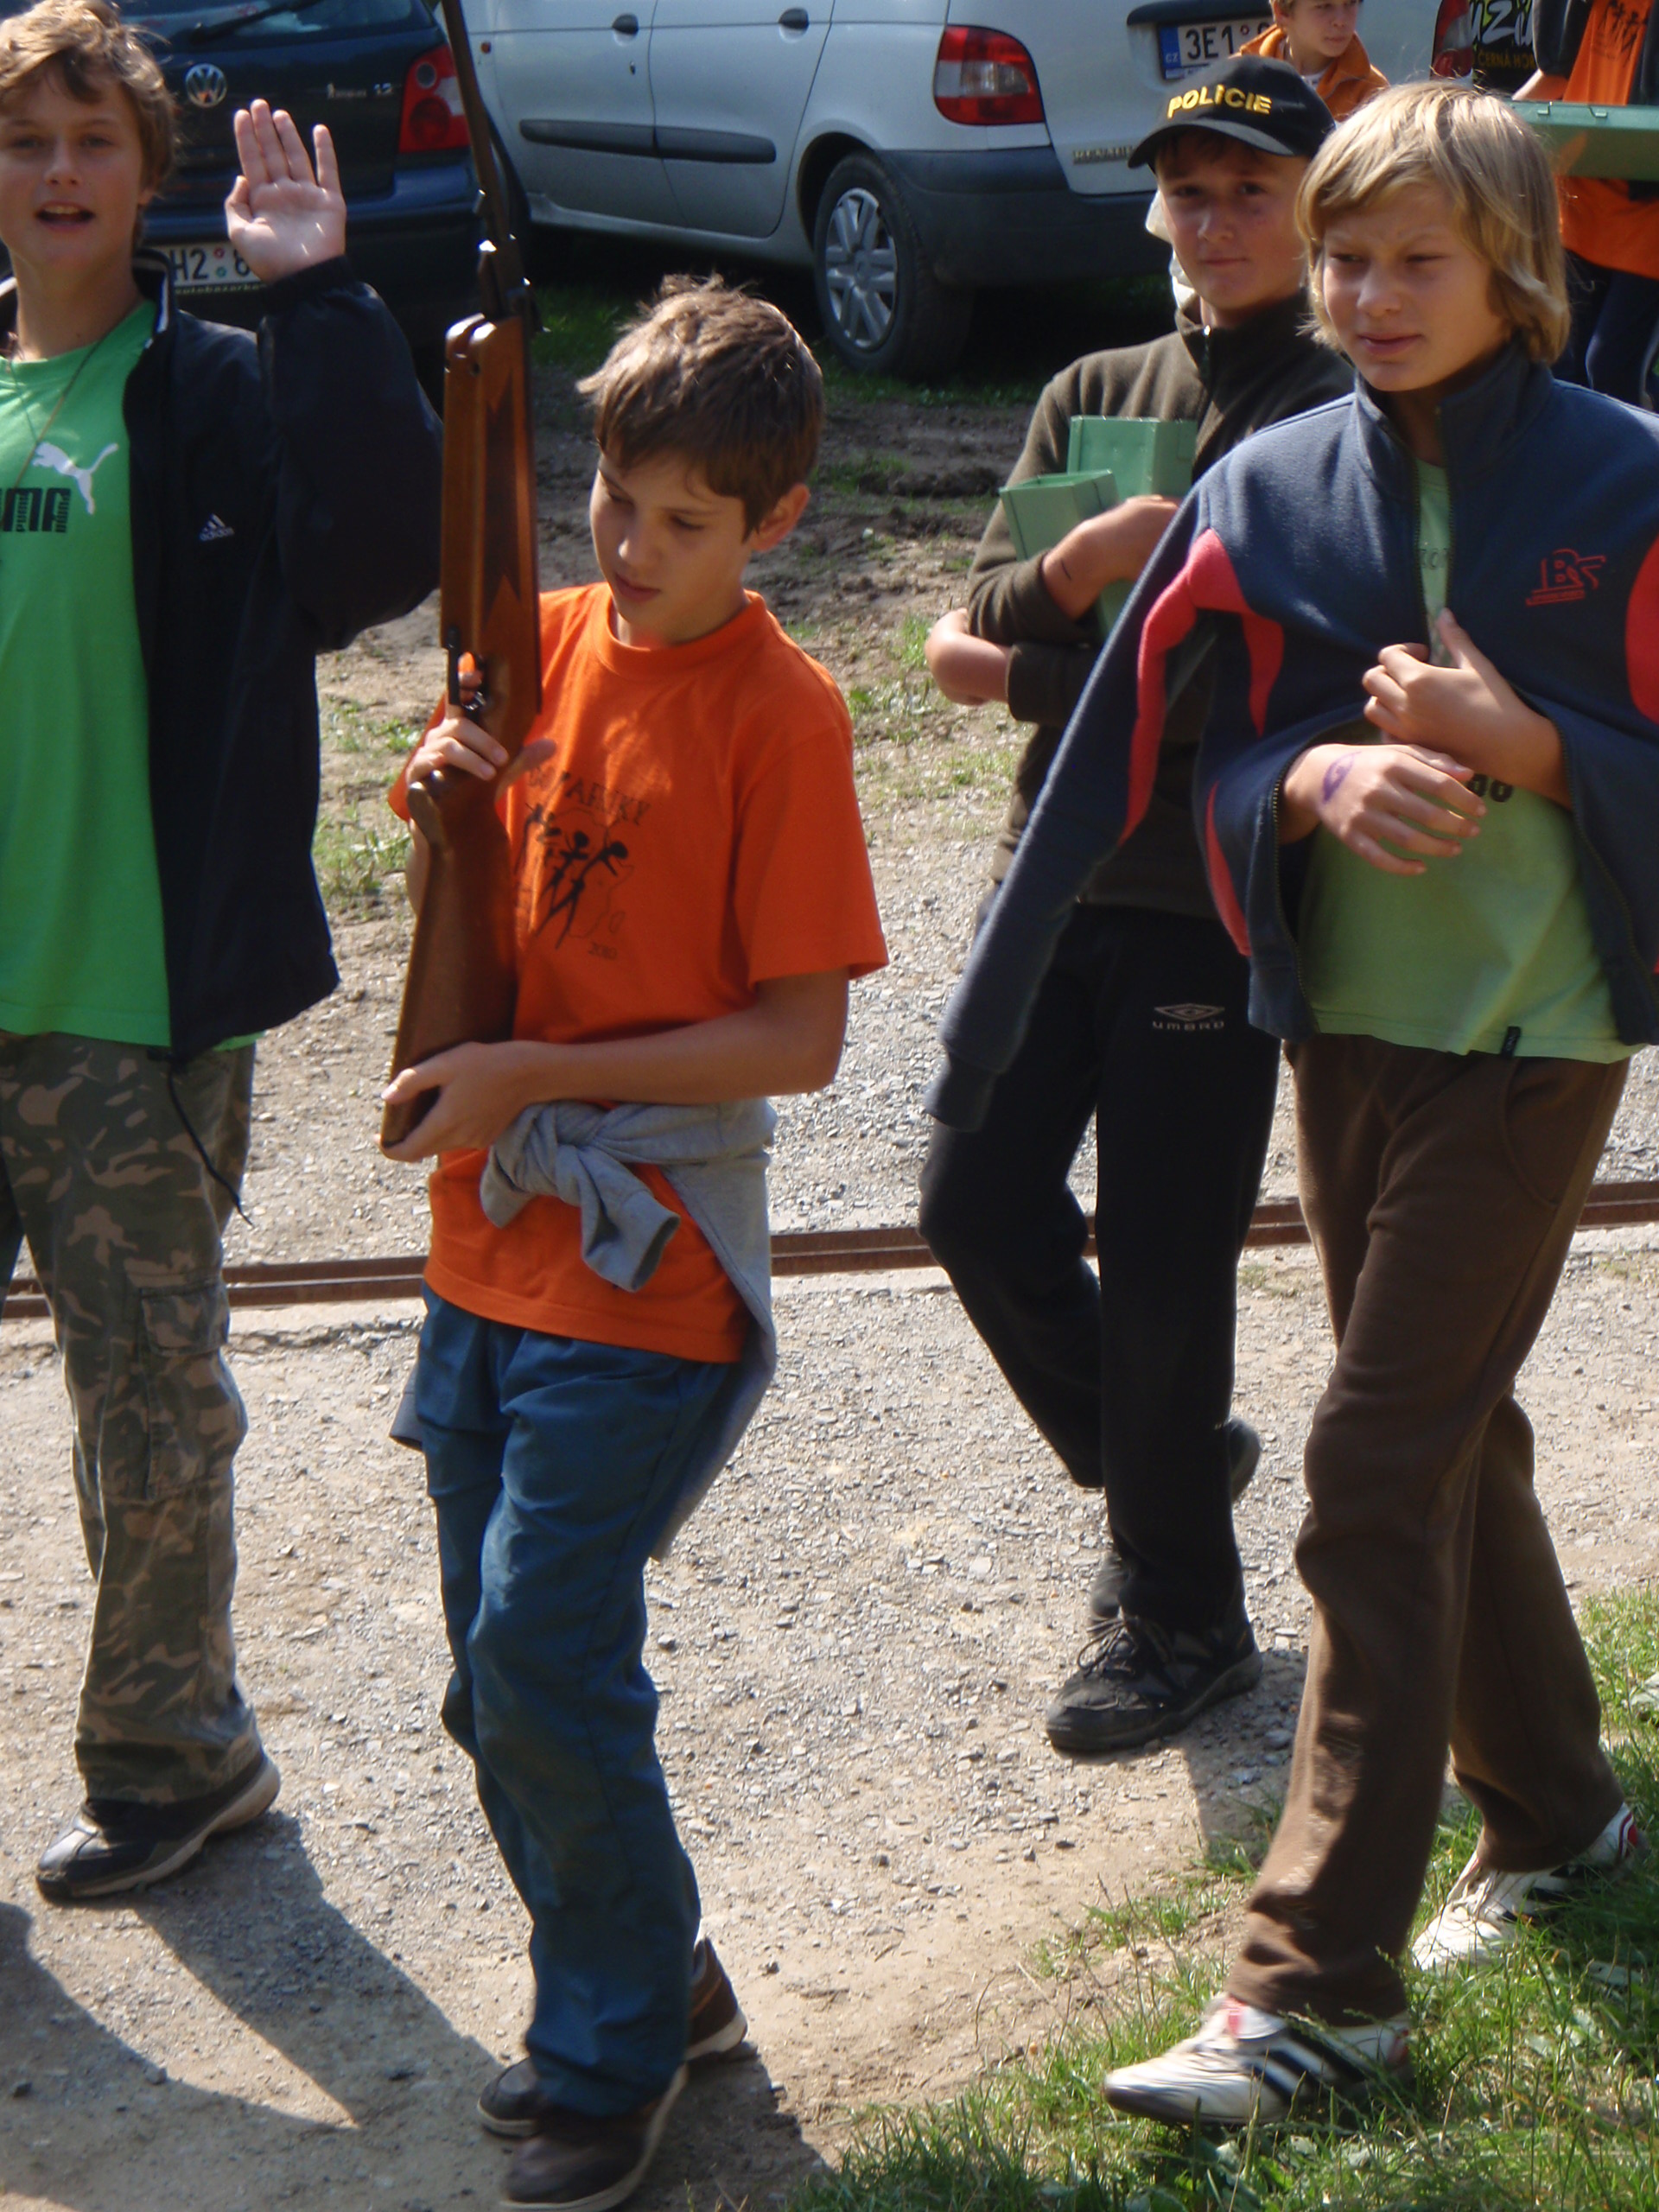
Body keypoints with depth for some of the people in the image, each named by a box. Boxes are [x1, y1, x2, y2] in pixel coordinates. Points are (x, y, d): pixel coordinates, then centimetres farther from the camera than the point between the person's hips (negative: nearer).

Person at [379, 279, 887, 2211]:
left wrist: (540, 1075, -18)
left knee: (543, 1656, -8)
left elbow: (801, 1036, -14)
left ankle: (618, 2051, 13)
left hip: (645, 1270, -7)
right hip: (491, 1242, 7)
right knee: (497, 1672, 12)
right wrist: (444, 795, -5)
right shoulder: (548, 638, 6)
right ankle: (643, 1979, 32)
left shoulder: (777, 709, -12)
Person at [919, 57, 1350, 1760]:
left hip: (1221, 902, -5)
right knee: (977, 1201, 1)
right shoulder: (1088, 398, 12)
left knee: (1162, 1269, 0)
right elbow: (984, 615, 2)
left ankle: (1182, 1617, 19)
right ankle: (1153, 1462, 28)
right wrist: (1079, 565, -19)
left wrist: (1023, 677, -9)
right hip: (1058, 869, 5)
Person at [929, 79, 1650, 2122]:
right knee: (1450, 1436, 17)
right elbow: (1223, 765, 4)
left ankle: (1320, 1983, -3)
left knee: (1375, 1472, -9)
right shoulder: (1271, 492, 3)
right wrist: (1324, 777, -17)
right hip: (1343, 1026, 5)